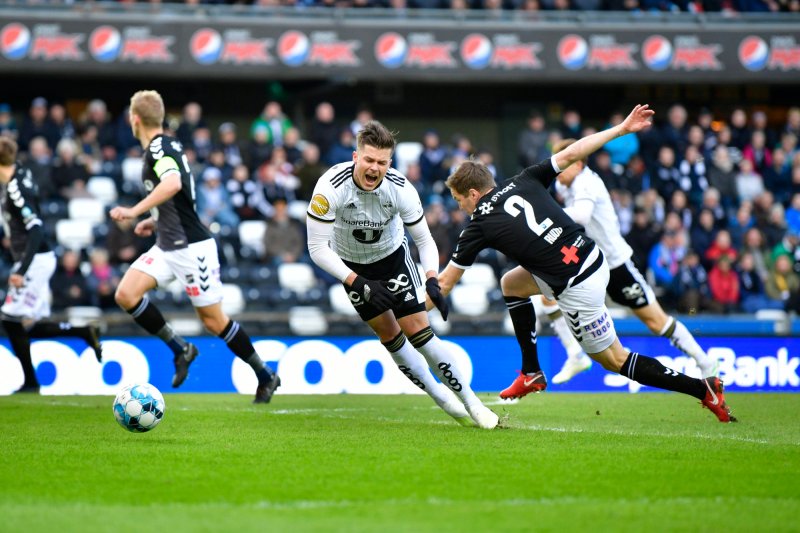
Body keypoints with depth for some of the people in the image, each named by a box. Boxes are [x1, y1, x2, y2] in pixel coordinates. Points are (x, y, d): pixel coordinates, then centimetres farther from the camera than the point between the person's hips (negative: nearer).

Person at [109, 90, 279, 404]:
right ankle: (180, 349, 3)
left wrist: (135, 211, -37)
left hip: (190, 247, -9)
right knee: (125, 294, -7)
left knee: (213, 320, -2)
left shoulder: (158, 148, -15)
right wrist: (156, 221, 25)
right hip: (167, 246, 9)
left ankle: (265, 376, 13)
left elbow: (173, 183, -36)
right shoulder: (165, 147, 15)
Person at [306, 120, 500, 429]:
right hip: (352, 265, 1)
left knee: (418, 330, -12)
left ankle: (471, 403, -2)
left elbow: (425, 240, -15)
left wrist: (432, 281, -33)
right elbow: (317, 248, -30)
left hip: (392, 255, -1)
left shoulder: (400, 189, -28)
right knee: (389, 335, 4)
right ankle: (443, 400, 22)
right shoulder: (330, 188, -33)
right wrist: (359, 284, -36)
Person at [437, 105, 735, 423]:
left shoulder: (480, 225, -5)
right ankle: (532, 373, 28)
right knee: (511, 285, 23)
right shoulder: (523, 182, 7)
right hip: (595, 260, 8)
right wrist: (622, 129, 11)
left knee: (612, 359, 7)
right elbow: (571, 154, 5)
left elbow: (445, 282, 2)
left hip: (577, 289, -8)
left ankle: (703, 389, 2)